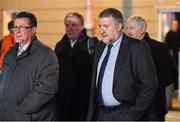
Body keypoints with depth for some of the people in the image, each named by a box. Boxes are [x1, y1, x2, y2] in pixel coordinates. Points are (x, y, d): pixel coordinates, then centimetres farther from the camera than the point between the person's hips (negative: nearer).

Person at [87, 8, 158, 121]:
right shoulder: (100, 47, 12)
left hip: (125, 115, -6)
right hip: (100, 115, 6)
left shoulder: (137, 48, -10)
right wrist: (92, 114, 11)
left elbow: (149, 85, -12)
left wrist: (134, 114, -14)